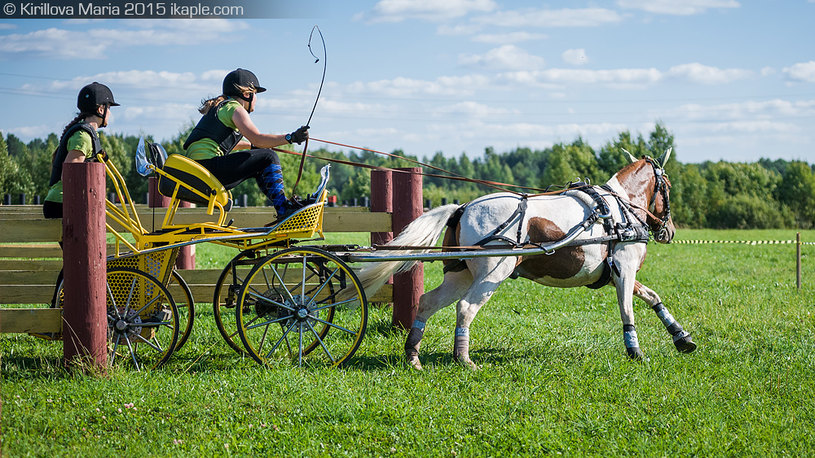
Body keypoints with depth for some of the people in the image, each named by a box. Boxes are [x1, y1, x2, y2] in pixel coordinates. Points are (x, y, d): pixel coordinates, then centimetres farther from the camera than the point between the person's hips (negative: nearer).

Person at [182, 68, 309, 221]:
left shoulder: (218, 107, 25)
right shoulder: (235, 108, -4)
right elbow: (257, 139, -18)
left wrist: (251, 145, 53)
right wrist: (290, 138, -21)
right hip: (207, 164, -10)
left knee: (258, 167, 24)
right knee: (269, 158, -5)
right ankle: (284, 210, -8)